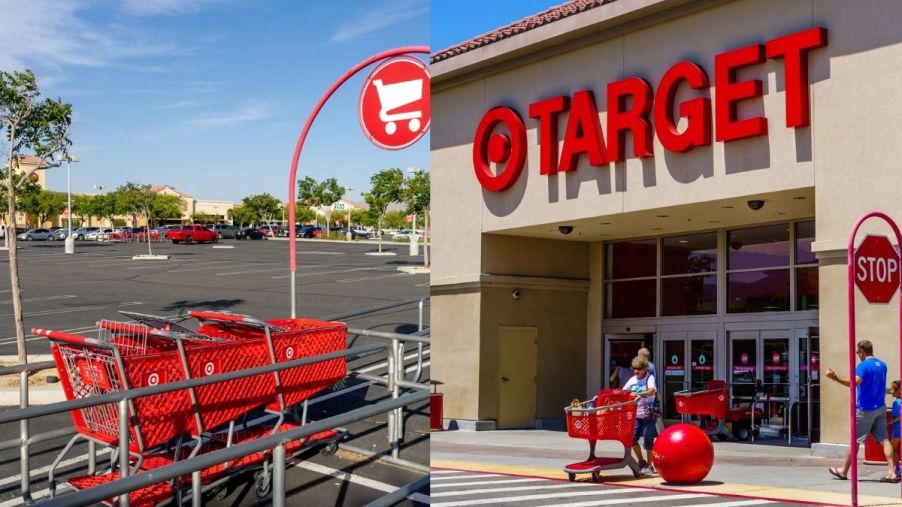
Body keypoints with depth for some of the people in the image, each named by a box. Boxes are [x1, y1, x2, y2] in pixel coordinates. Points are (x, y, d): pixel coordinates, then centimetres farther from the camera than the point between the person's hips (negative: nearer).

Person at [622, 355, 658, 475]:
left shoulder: (650, 378, -9)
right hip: (636, 414, 5)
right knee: (632, 437, -3)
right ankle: (641, 462, 17)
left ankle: (650, 465, 14)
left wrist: (639, 394, -44)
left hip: (648, 414, -5)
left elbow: (651, 391, -28)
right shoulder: (632, 380, 7)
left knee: (648, 440, -2)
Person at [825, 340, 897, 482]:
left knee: (855, 441, 4)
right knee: (884, 440, 2)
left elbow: (855, 382, -33)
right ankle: (891, 473, -6)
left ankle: (843, 471, 16)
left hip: (865, 409, -7)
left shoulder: (863, 366, -16)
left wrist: (836, 378, -41)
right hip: (880, 408, 7)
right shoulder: (882, 365, 10)